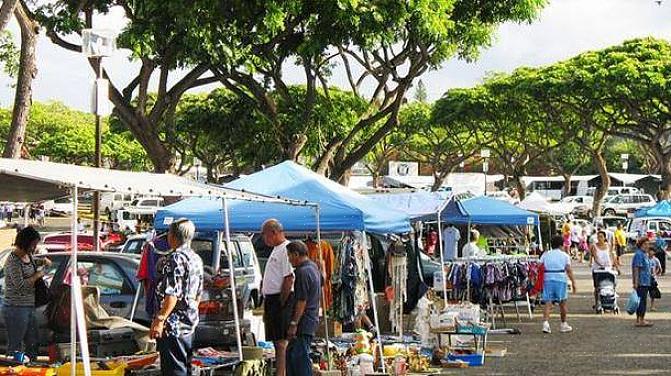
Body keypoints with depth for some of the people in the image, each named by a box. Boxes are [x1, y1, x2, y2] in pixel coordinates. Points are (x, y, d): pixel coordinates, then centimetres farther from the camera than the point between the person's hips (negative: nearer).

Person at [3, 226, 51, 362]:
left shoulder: (28, 256, 10)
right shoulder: (13, 261, -16)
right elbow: (20, 285, -23)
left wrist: (42, 261, 17)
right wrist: (37, 275, -11)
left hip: (30, 308, 9)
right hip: (16, 309, -9)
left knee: (32, 345, 13)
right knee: (14, 348, -4)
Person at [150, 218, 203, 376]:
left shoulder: (175, 259, -17)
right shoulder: (196, 259, 12)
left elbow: (172, 295, -24)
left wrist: (159, 320, -23)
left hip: (173, 325, -10)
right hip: (190, 323, 10)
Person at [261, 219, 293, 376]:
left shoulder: (286, 249, -13)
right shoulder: (276, 249, 19)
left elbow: (289, 278, -20)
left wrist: (281, 303, -17)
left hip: (280, 299, -10)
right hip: (271, 299, 10)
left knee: (281, 341, -10)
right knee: (276, 340, 12)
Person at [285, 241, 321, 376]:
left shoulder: (303, 272, -18)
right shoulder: (313, 267, 13)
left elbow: (302, 301, -21)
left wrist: (294, 323, -19)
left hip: (303, 323, -10)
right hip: (311, 319, 10)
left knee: (300, 356, -7)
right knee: (291, 354, 17)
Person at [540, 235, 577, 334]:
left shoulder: (545, 255, 12)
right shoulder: (565, 255, 4)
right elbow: (569, 270, -4)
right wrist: (573, 282, -4)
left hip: (547, 279, 2)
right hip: (560, 279, -2)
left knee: (548, 302, -1)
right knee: (562, 302, 12)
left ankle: (545, 323, -18)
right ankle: (564, 324, 20)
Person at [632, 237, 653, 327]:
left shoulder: (644, 254, 17)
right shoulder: (639, 254, -14)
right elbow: (636, 269, -19)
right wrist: (636, 282, -22)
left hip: (646, 282, 10)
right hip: (641, 282, -10)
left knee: (641, 301, 11)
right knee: (642, 300, -8)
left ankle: (639, 320, 16)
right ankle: (641, 320, -6)